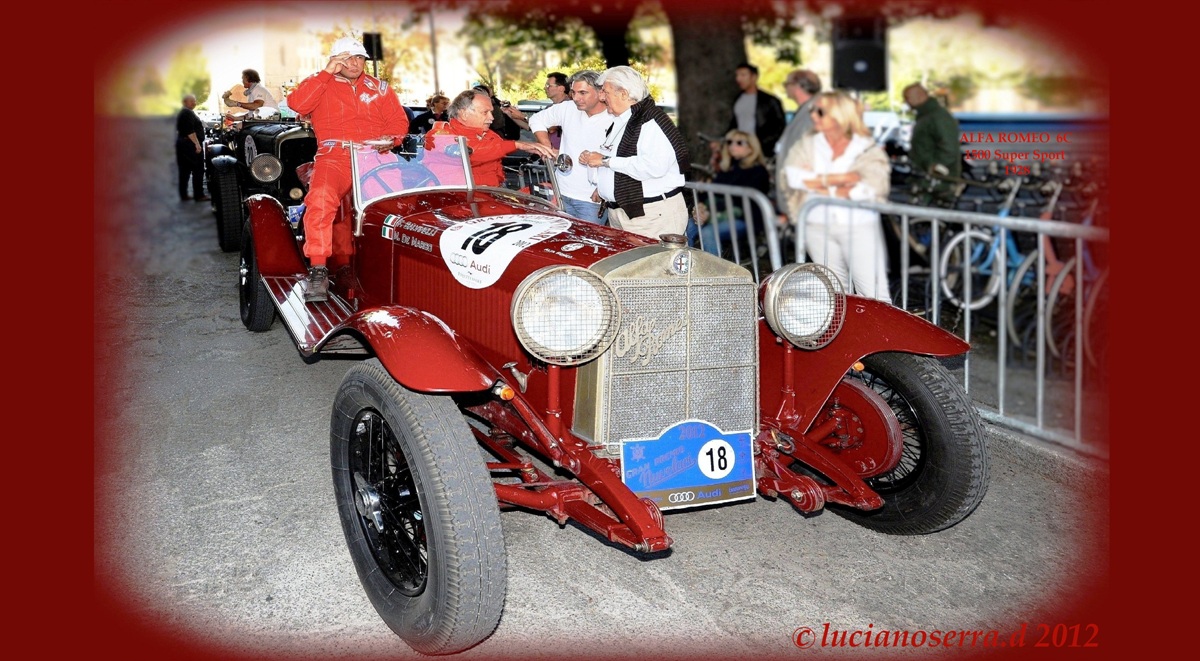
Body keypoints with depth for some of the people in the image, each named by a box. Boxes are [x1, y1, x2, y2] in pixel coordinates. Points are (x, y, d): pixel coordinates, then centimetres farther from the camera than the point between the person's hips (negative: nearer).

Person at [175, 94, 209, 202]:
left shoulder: (181, 113, 19)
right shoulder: (188, 113, -13)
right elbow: (190, 131, -22)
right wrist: (197, 144, -24)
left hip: (181, 143, 10)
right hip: (191, 144, -10)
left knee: (184, 171, 10)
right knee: (198, 170, -6)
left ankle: (183, 195, 11)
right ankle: (199, 195, -7)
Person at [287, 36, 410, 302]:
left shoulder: (379, 87, 23)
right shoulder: (321, 85, 14)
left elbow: (399, 121, 18)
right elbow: (297, 103, -5)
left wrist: (390, 139, -4)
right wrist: (327, 73, -5)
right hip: (335, 157, -2)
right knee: (321, 198, -32)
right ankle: (318, 270, -29)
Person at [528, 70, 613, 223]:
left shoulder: (614, 122, -14)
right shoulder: (568, 109, 4)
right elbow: (537, 120, 17)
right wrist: (548, 149, 6)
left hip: (592, 199, -5)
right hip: (562, 193, 5)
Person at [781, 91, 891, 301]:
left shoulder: (868, 150, -2)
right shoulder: (807, 145, 8)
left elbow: (871, 188, -18)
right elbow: (793, 175, -10)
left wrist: (818, 184, -10)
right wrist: (839, 178, -15)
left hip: (860, 228, -4)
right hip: (819, 228, 4)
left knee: (874, 295, -5)